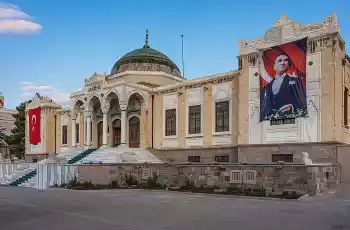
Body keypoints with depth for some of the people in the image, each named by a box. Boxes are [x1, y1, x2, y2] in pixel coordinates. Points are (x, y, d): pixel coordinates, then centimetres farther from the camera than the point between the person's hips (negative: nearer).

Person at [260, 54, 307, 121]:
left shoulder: (295, 80, 13)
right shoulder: (267, 87, 21)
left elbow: (302, 102, 3)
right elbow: (263, 109, 17)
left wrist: (292, 108, -15)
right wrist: (262, 118, -1)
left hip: (289, 118, -2)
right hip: (269, 120, 2)